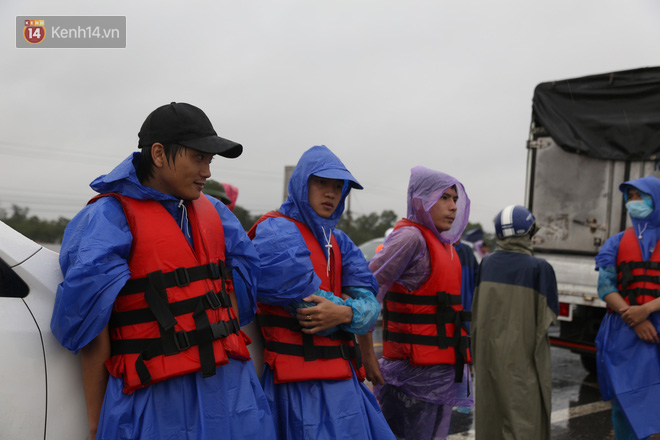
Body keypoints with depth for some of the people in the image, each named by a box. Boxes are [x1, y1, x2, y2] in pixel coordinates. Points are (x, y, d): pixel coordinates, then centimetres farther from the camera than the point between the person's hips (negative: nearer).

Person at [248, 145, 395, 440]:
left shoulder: (339, 242, 14)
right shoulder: (276, 233, -10)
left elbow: (369, 304, 5)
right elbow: (306, 300, -20)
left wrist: (344, 313, -16)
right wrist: (346, 305, -3)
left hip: (342, 378, 8)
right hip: (300, 384, -7)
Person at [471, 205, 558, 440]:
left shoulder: (487, 263, -3)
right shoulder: (539, 268, -15)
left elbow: (477, 308, 5)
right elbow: (549, 313, -6)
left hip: (489, 350, 5)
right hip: (523, 353, -4)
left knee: (491, 409, 16)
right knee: (524, 412, 4)